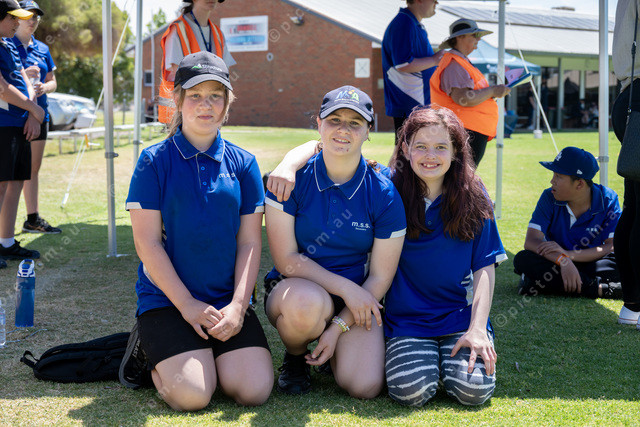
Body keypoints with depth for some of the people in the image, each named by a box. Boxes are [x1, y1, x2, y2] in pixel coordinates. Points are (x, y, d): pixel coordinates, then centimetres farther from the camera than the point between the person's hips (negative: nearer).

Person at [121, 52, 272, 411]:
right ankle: (148, 348, 12)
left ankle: (209, 352, 15)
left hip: (228, 301, 3)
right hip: (167, 298, -3)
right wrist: (187, 305, -12)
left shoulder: (243, 163, 6)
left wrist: (237, 305, -10)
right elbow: (147, 242, -7)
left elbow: (250, 242, 3)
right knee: (191, 395, -20)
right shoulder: (154, 161, -3)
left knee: (255, 390, -16)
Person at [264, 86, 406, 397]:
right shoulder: (292, 180, -11)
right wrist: (346, 288, -17)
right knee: (307, 302, -38)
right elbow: (286, 260, -11)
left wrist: (338, 327, -13)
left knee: (365, 387, -21)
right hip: (293, 288, -1)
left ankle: (333, 354, 17)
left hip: (357, 300, 1)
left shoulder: (384, 195, -7)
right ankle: (294, 357, -2)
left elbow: (380, 277, -4)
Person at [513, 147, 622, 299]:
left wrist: (569, 254, -30)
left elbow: (612, 246, -17)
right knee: (522, 259, -30)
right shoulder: (549, 197, -9)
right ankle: (600, 289, -31)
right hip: (555, 262, 1)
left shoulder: (608, 199, -11)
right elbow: (531, 241, -19)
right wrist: (562, 260, -38)